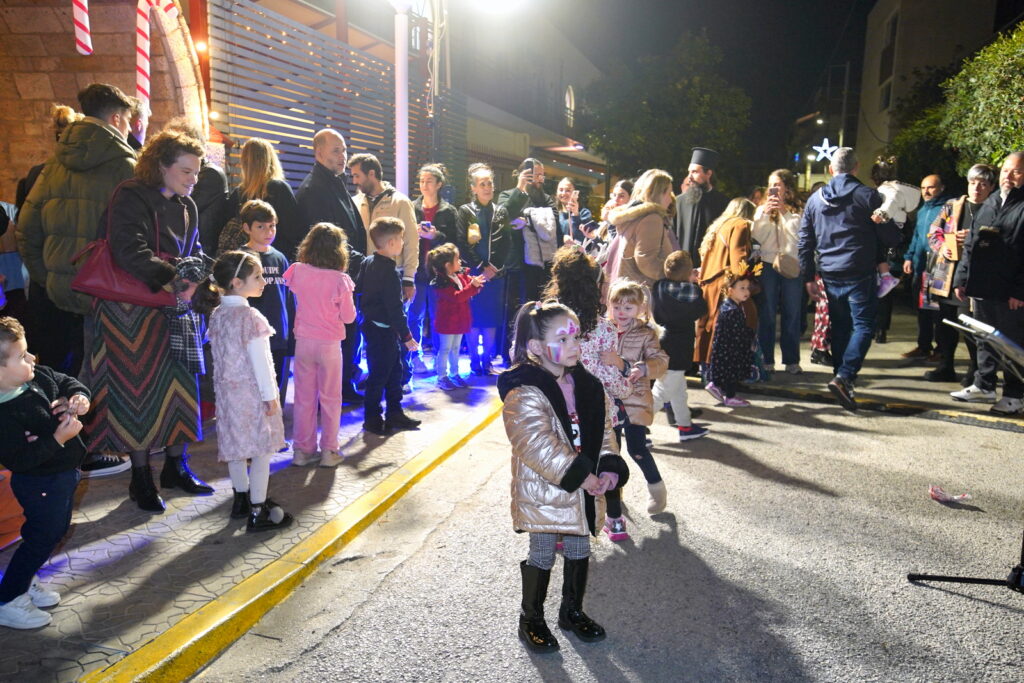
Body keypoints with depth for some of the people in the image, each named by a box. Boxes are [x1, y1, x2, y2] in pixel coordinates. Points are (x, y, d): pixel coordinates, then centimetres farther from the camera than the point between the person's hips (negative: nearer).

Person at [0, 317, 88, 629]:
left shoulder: (39, 376, -9)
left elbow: (69, 383, 9)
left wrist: (80, 398, -12)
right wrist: (59, 437, -30)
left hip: (63, 473, 9)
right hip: (39, 484, -9)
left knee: (56, 530, 23)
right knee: (42, 537, 3)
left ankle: (26, 582, 44)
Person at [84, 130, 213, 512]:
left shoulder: (186, 206, 14)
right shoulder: (131, 198, -11)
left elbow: (194, 251, 13)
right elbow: (130, 253, -22)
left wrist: (193, 278, -8)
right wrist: (173, 281, -28)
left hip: (175, 308, 7)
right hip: (133, 310, -7)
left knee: (180, 386, 9)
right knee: (139, 389, 0)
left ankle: (176, 466, 25)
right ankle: (141, 479, 13)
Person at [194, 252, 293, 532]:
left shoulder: (216, 314, 5)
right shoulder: (250, 317, -18)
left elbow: (220, 355, 12)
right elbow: (259, 360, -19)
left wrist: (231, 385, 20)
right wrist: (270, 395, -13)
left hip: (227, 390, 8)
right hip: (252, 391, -8)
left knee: (237, 445, 18)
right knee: (262, 449, 1)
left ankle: (242, 499, 31)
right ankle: (258, 513, 5)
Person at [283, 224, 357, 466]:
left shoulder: (298, 272, -7)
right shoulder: (340, 280, -15)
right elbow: (348, 317, -7)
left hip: (303, 342, 3)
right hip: (329, 344, -3)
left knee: (304, 398, 12)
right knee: (330, 398, 10)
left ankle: (302, 450, 20)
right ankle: (328, 451, 15)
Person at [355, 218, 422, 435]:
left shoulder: (368, 262, 6)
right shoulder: (389, 272, -21)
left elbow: (358, 288, 16)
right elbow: (395, 309, -22)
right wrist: (406, 336, -17)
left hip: (372, 325, 10)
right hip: (383, 331, -10)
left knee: (394, 370, 17)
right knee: (379, 374, 2)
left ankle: (394, 413, 27)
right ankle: (372, 419, 13)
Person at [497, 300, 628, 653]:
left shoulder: (587, 386, 3)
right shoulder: (524, 393, -20)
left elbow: (603, 432, 7)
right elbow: (538, 445, -27)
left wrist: (610, 468, -9)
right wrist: (578, 476, -25)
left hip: (582, 491, 7)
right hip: (543, 491, -6)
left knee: (579, 550, 18)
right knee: (542, 555, 7)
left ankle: (572, 610, 39)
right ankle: (531, 619, 26)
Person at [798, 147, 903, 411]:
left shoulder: (815, 199, 8)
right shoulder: (867, 196, -5)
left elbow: (805, 243, 10)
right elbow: (891, 237, -4)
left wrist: (809, 277, 15)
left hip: (830, 275, 5)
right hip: (860, 274, -4)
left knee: (840, 328, 14)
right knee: (863, 325, -1)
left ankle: (842, 380, 17)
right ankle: (844, 377, -17)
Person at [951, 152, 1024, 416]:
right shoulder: (989, 204, 15)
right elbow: (971, 245, 18)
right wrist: (962, 278, 12)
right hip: (982, 288, 7)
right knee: (984, 340, 17)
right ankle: (984, 386, 29)